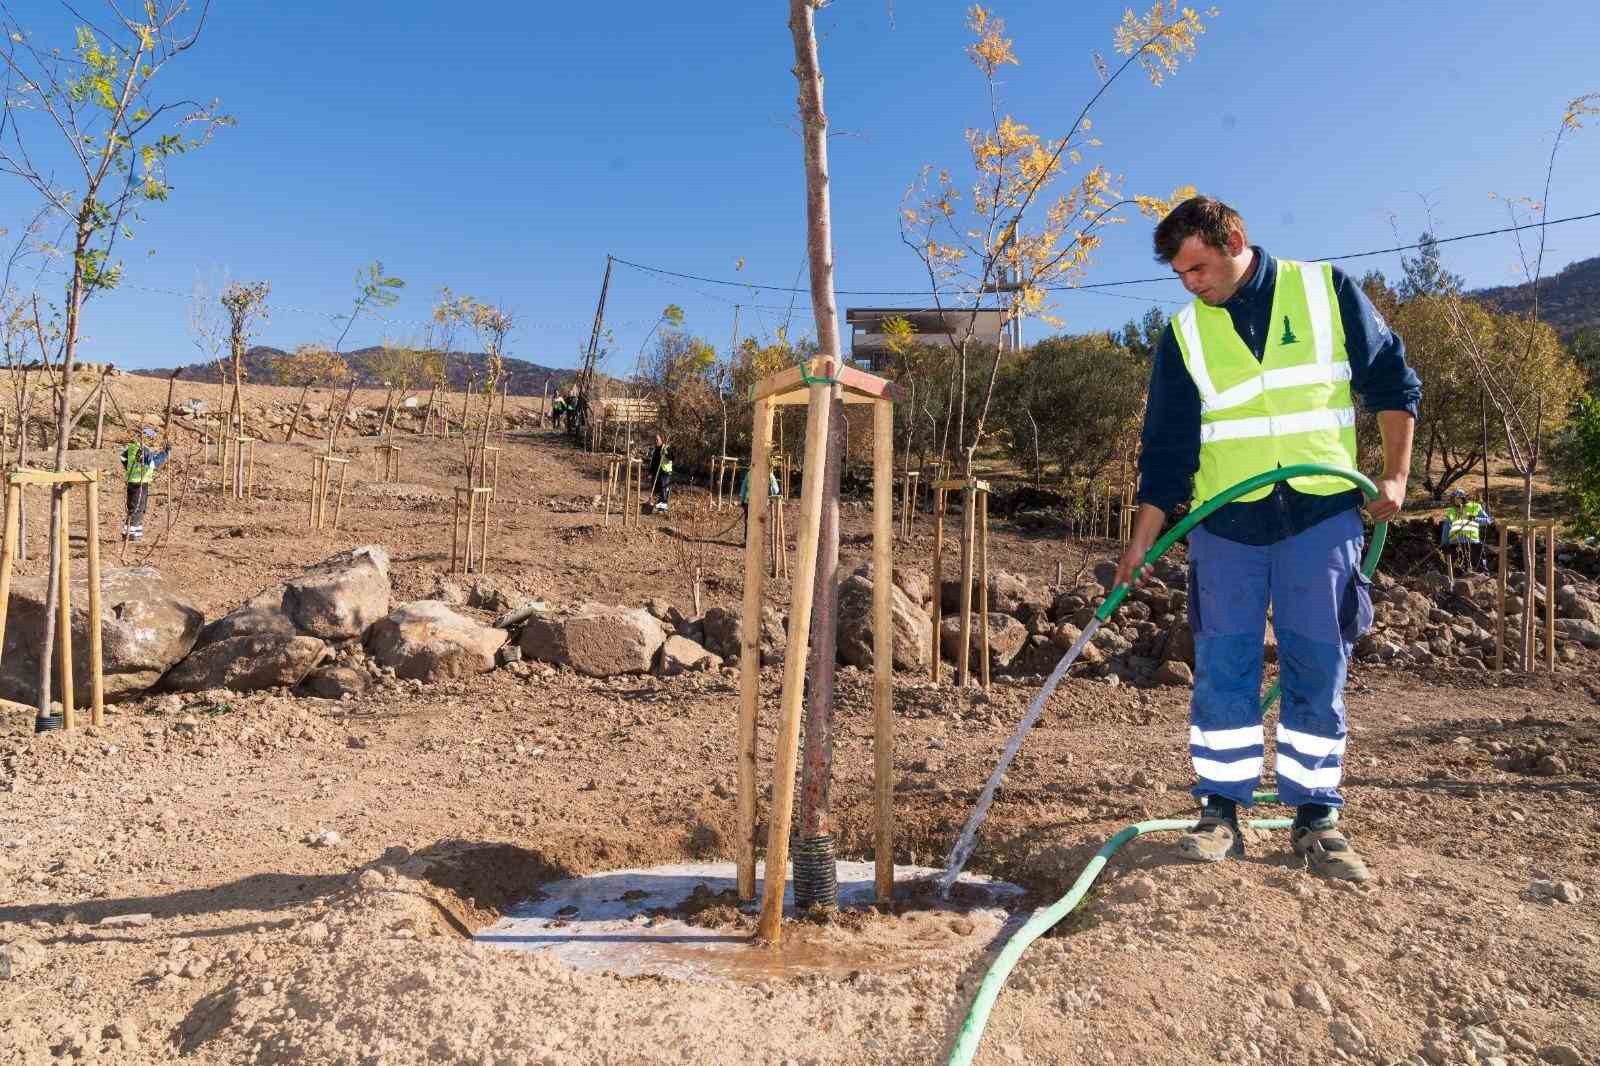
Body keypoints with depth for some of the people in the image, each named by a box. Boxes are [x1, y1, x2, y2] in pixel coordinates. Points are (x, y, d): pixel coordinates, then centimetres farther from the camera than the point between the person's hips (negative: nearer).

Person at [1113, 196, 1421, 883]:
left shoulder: (1326, 291, 2)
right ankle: (1221, 812, 12)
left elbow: (1393, 381, 8)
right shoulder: (1185, 334, 4)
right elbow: (1167, 449, 3)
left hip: (1322, 517, -1)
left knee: (1318, 671, 3)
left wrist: (1395, 475, -1)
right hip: (1226, 525, 1)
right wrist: (1141, 540, -2)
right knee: (1221, 671, 1)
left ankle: (1316, 818, 15)